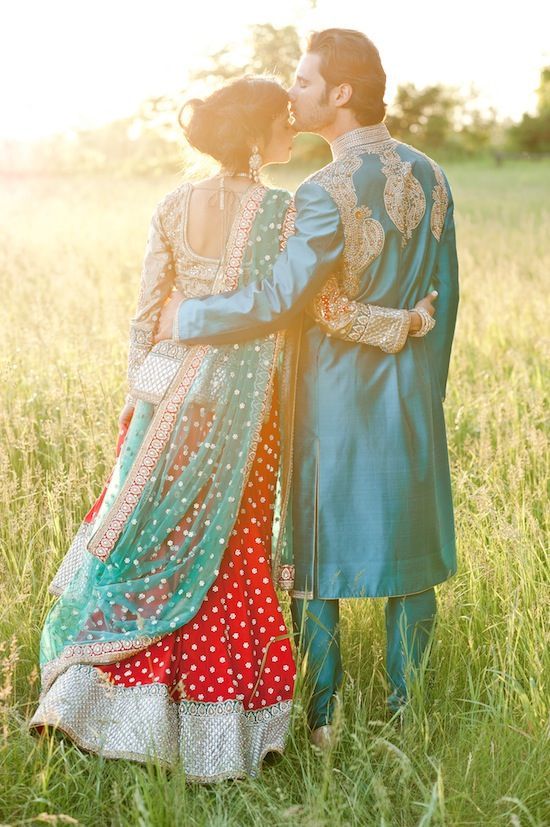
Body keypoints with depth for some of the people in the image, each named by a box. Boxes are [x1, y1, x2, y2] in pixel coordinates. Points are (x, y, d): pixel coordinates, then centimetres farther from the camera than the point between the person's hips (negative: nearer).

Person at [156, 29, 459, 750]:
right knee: (410, 561, 14)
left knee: (317, 555, 8)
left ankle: (322, 720, 18)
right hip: (412, 400, 6)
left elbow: (277, 300, -25)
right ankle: (407, 715, 23)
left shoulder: (329, 192, -19)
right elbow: (443, 297, 10)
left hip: (337, 397, -6)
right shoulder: (429, 176, 4)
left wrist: (186, 317, -11)